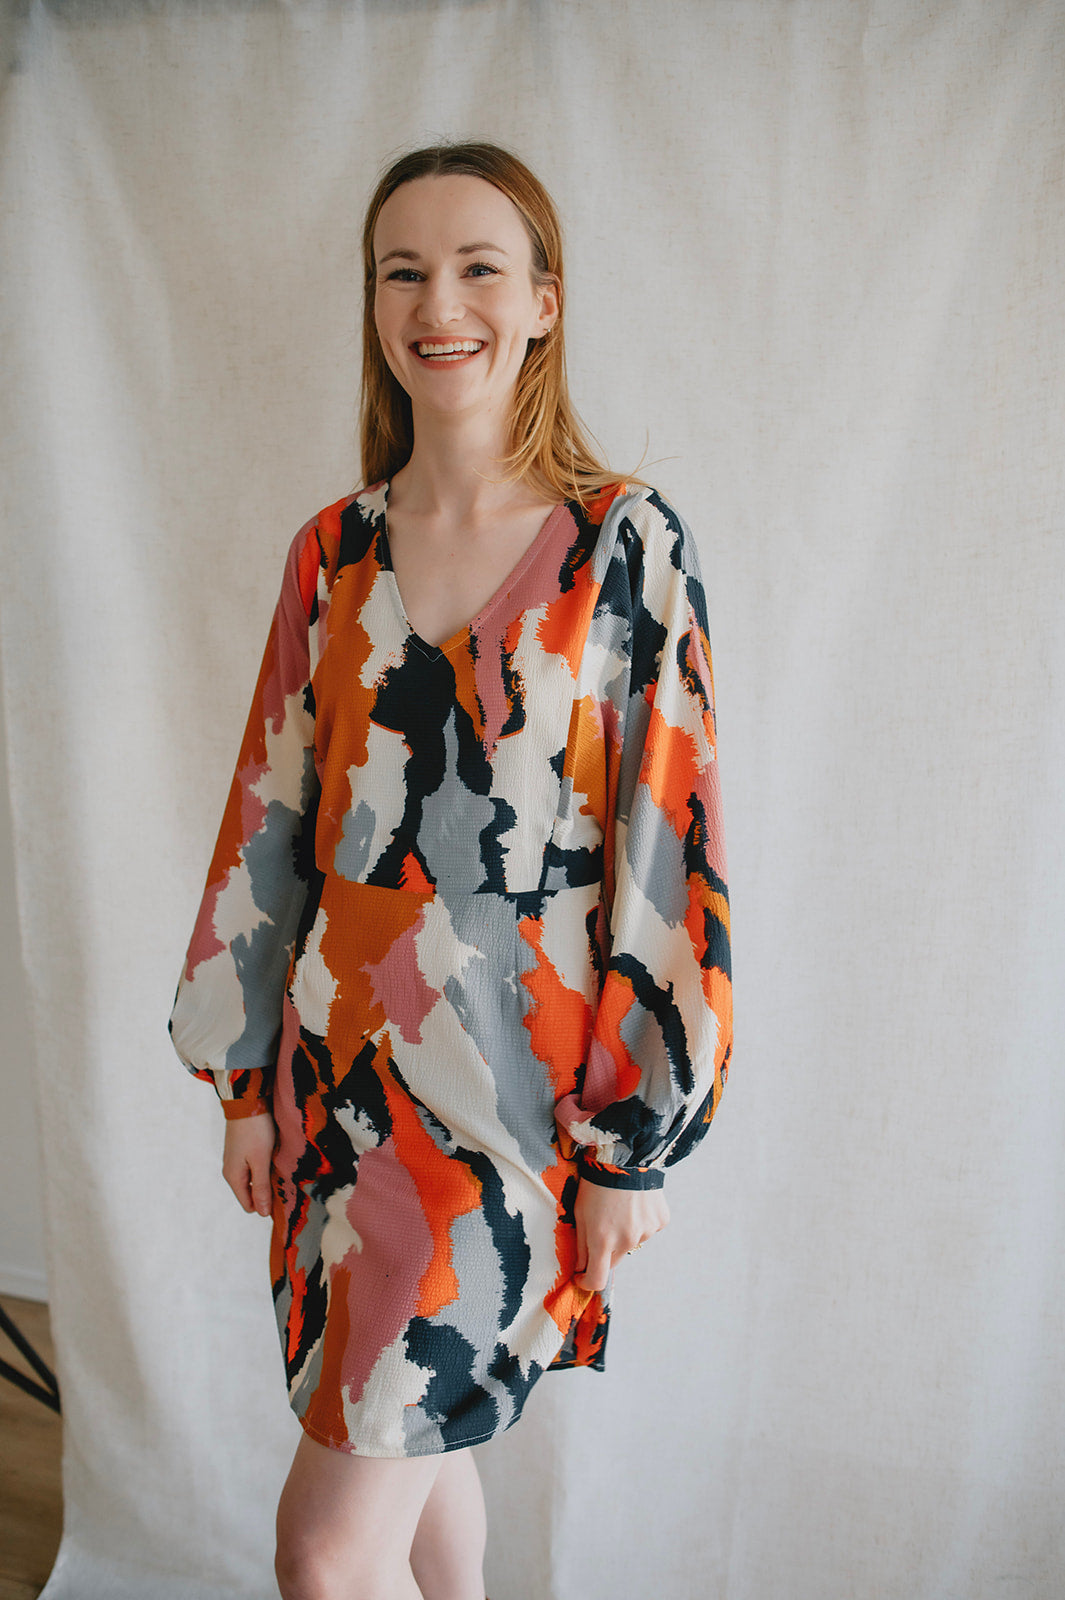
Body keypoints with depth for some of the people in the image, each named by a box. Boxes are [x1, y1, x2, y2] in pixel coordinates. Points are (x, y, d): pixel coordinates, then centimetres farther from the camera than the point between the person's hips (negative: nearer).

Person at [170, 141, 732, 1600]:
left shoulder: (627, 545, -8)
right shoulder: (335, 552, 5)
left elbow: (668, 852, -9)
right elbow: (274, 823, 8)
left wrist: (635, 1140, -8)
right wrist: (245, 1076, 10)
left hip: (517, 1075, -4)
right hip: (342, 1057, 5)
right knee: (418, 1436, 21)